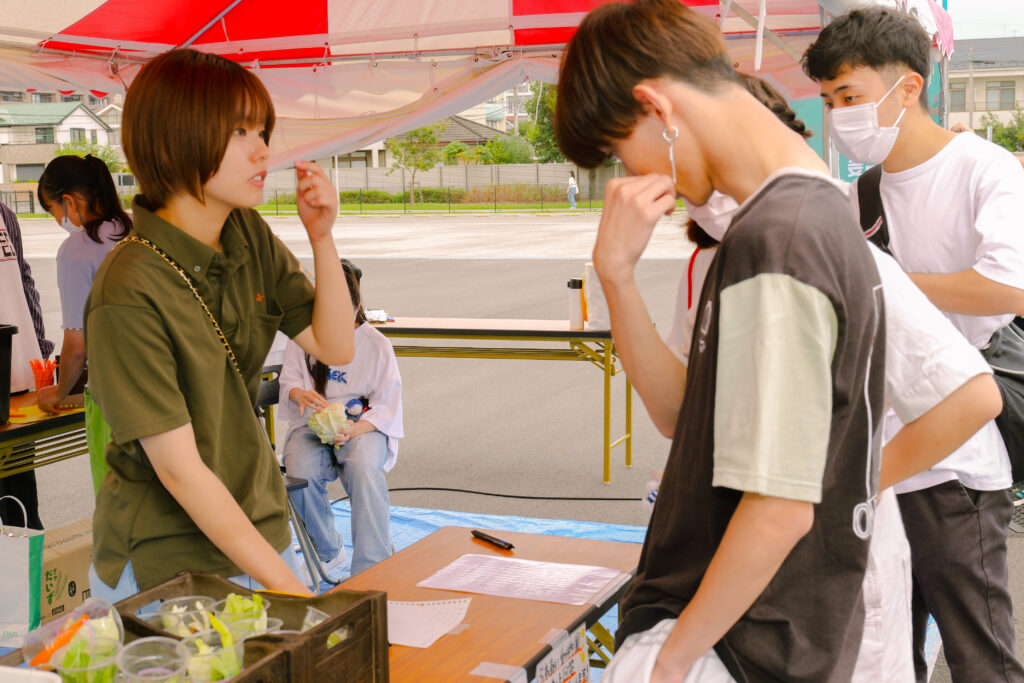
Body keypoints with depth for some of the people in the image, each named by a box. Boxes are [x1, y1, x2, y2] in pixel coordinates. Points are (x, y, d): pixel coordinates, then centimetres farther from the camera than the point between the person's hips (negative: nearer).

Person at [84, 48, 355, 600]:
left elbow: (336, 348, 2)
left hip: (262, 530, 7)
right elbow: (180, 469, -23)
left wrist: (322, 238, -11)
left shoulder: (249, 236, 0)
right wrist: (285, 584, -23)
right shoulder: (128, 294, -23)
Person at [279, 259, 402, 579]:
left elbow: (387, 407, 0)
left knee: (365, 469, -36)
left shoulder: (377, 344, 2)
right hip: (312, 424, 2)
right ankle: (329, 552, -4)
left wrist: (354, 430, -20)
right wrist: (300, 394, -16)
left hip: (362, 425, -2)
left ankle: (371, 571, -31)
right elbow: (288, 380, 12)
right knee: (301, 473, -31)